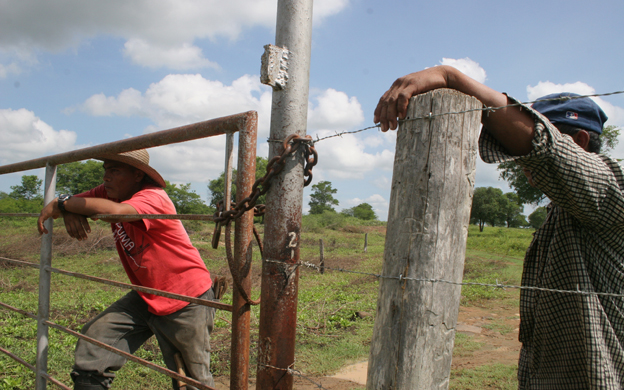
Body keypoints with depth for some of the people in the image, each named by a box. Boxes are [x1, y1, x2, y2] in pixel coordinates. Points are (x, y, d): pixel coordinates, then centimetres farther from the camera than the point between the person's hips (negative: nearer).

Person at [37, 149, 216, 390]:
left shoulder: (153, 197, -24)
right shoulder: (109, 193, 1)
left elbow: (115, 210, -42)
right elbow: (70, 202, 5)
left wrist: (63, 203, -29)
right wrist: (70, 213, -20)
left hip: (187, 300, -7)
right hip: (146, 297, 7)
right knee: (93, 340, -6)